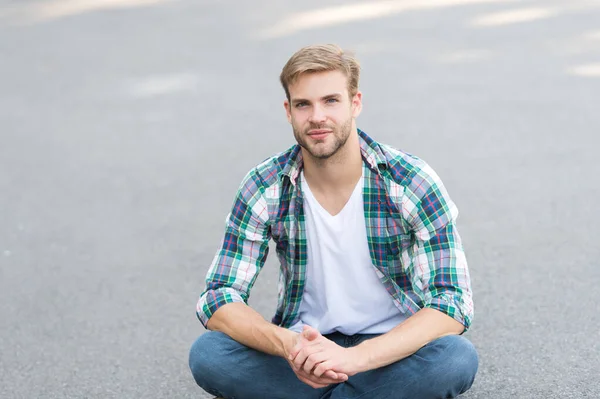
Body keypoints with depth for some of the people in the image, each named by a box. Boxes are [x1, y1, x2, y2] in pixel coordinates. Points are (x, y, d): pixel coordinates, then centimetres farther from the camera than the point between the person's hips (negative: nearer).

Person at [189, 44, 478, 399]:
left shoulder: (412, 183, -16)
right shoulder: (264, 189, -10)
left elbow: (454, 303, -22)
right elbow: (217, 299, -11)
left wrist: (355, 357, -37)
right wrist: (287, 344, -33)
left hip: (391, 350, -1)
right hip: (307, 347, 2)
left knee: (457, 359, -35)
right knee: (207, 355, -25)